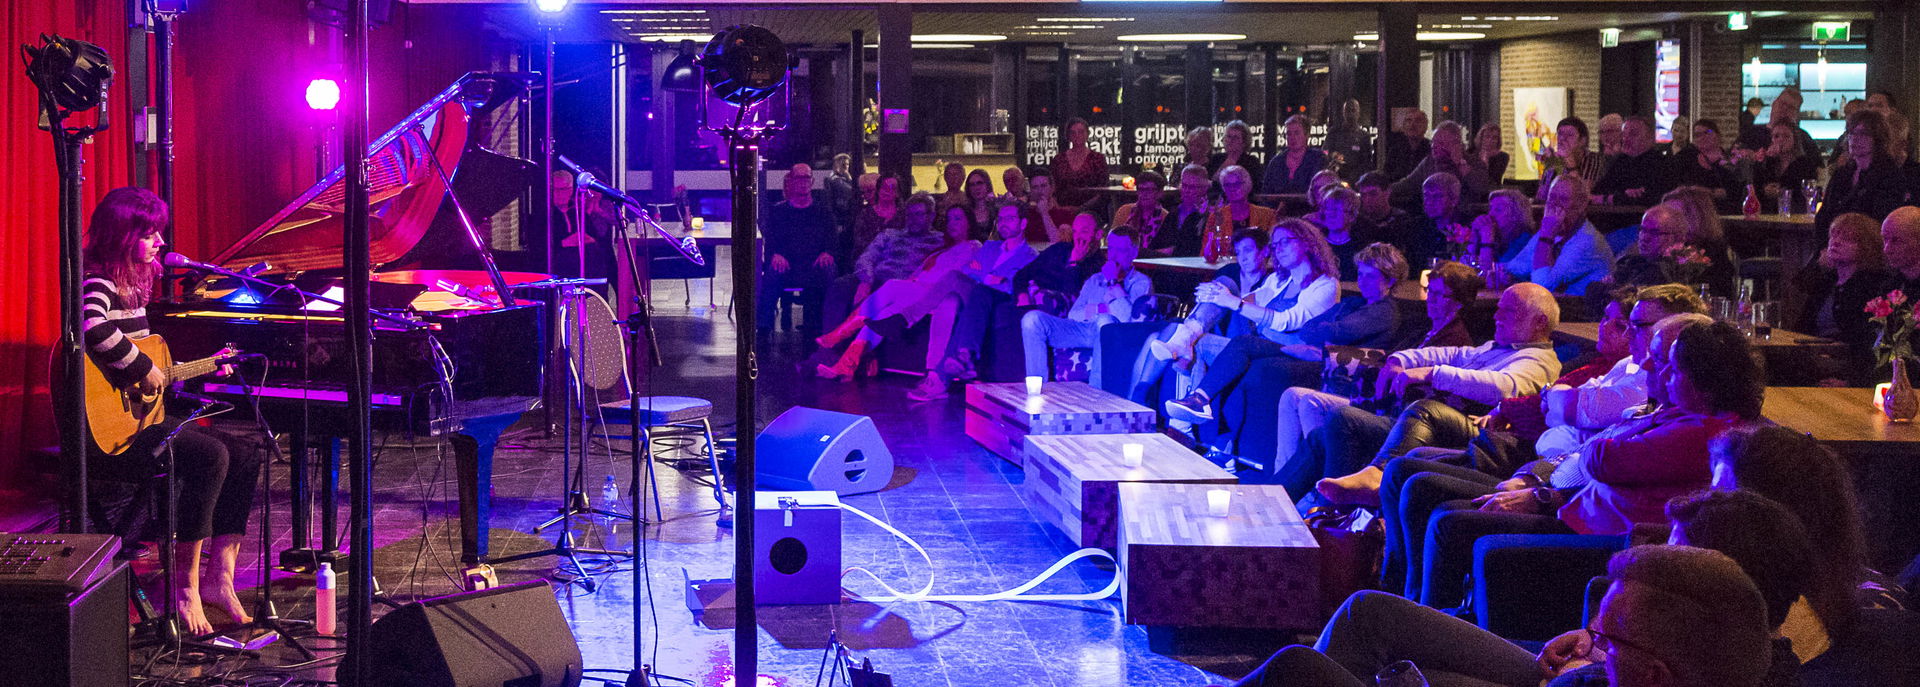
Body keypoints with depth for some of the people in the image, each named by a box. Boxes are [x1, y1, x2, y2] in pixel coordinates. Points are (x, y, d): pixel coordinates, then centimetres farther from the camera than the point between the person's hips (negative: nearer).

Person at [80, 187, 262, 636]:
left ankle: (218, 579, -2)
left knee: (244, 461, -1)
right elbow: (93, 330, -37)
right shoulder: (98, 283, -13)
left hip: (144, 419, 10)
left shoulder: (133, 286, 17)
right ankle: (185, 587, -19)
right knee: (210, 457, -27)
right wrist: (143, 369, -26)